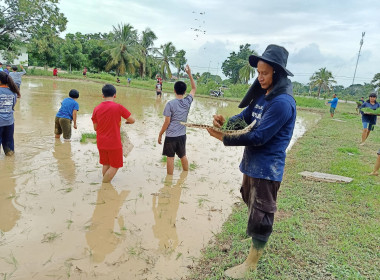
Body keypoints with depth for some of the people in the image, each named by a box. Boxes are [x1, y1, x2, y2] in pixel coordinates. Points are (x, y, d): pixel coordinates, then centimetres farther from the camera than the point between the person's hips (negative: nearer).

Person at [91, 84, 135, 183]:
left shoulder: (96, 109, -1)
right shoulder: (118, 107, -13)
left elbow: (95, 128, 5)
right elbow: (132, 120, -7)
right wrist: (127, 122, 15)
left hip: (101, 143, 5)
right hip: (114, 143, -5)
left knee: (106, 165, 19)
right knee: (115, 166, 9)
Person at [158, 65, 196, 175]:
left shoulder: (170, 104, -13)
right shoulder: (188, 102, -3)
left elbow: (166, 122, -12)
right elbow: (194, 88, 15)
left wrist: (160, 134, -1)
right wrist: (189, 74, 16)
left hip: (171, 136, -4)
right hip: (182, 135, 4)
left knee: (170, 158, 5)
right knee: (183, 156, 20)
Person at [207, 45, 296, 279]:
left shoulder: (282, 102, -23)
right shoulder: (262, 95, 6)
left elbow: (258, 137, -25)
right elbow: (244, 117, 4)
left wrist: (224, 138, -22)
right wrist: (224, 122, -17)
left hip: (266, 167, -9)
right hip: (252, 162, 9)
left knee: (260, 215, 3)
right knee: (252, 204, 25)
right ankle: (257, 237, 50)